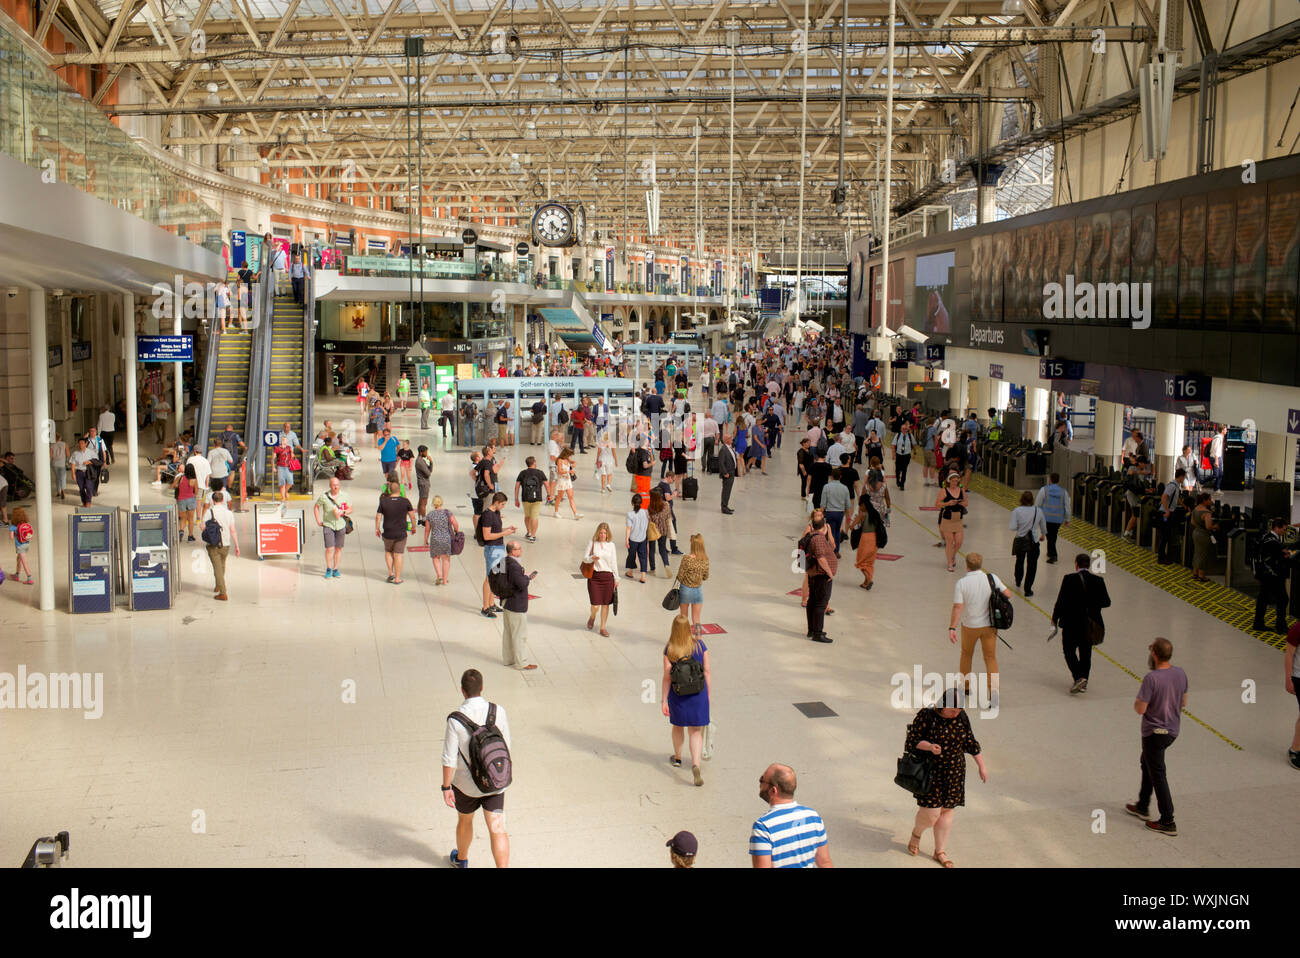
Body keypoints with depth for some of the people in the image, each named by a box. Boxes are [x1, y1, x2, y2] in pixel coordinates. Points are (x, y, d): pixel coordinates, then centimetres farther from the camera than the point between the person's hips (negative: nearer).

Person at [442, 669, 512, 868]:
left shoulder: (456, 719, -19)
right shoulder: (498, 712, -11)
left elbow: (449, 759, -17)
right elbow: (506, 748, 1)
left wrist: (446, 788, -7)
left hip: (467, 785, -1)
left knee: (465, 821, 24)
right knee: (497, 829, 1)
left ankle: (461, 859, 47)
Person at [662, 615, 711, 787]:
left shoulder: (669, 650, -12)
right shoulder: (700, 645, -8)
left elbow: (667, 677, -11)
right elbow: (707, 672, -5)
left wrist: (664, 700, -4)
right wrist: (709, 695, 5)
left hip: (677, 695, 0)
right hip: (698, 695, 0)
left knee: (678, 726, 24)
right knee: (696, 731, 8)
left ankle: (677, 758, 44)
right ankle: (695, 765, -12)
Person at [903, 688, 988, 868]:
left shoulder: (962, 717, 0)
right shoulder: (926, 716, -15)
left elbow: (970, 743, 11)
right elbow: (912, 741, -11)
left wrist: (981, 765, 12)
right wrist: (929, 746, -29)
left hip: (954, 772, 4)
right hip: (930, 771, -4)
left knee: (947, 810, 7)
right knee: (931, 811, -7)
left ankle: (939, 852, 21)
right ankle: (916, 834, 26)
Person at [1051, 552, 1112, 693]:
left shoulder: (1069, 580, -15)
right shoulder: (1098, 581, -4)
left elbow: (1061, 601, -13)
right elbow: (1106, 602, -1)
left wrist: (1055, 618, 0)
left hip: (1071, 623, -4)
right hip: (1090, 625, 4)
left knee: (1069, 650, 8)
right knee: (1086, 653, 17)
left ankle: (1078, 677, -11)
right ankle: (1084, 683, 22)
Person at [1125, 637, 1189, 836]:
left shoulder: (1151, 678, -27)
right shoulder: (1180, 674, -3)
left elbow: (1140, 709, -24)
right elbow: (1183, 703, 9)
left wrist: (1137, 699, -4)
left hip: (1154, 733, -8)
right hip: (1173, 730, 8)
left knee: (1158, 775, 3)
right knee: (1147, 764, 26)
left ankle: (1168, 822, 7)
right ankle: (1143, 807, 39)